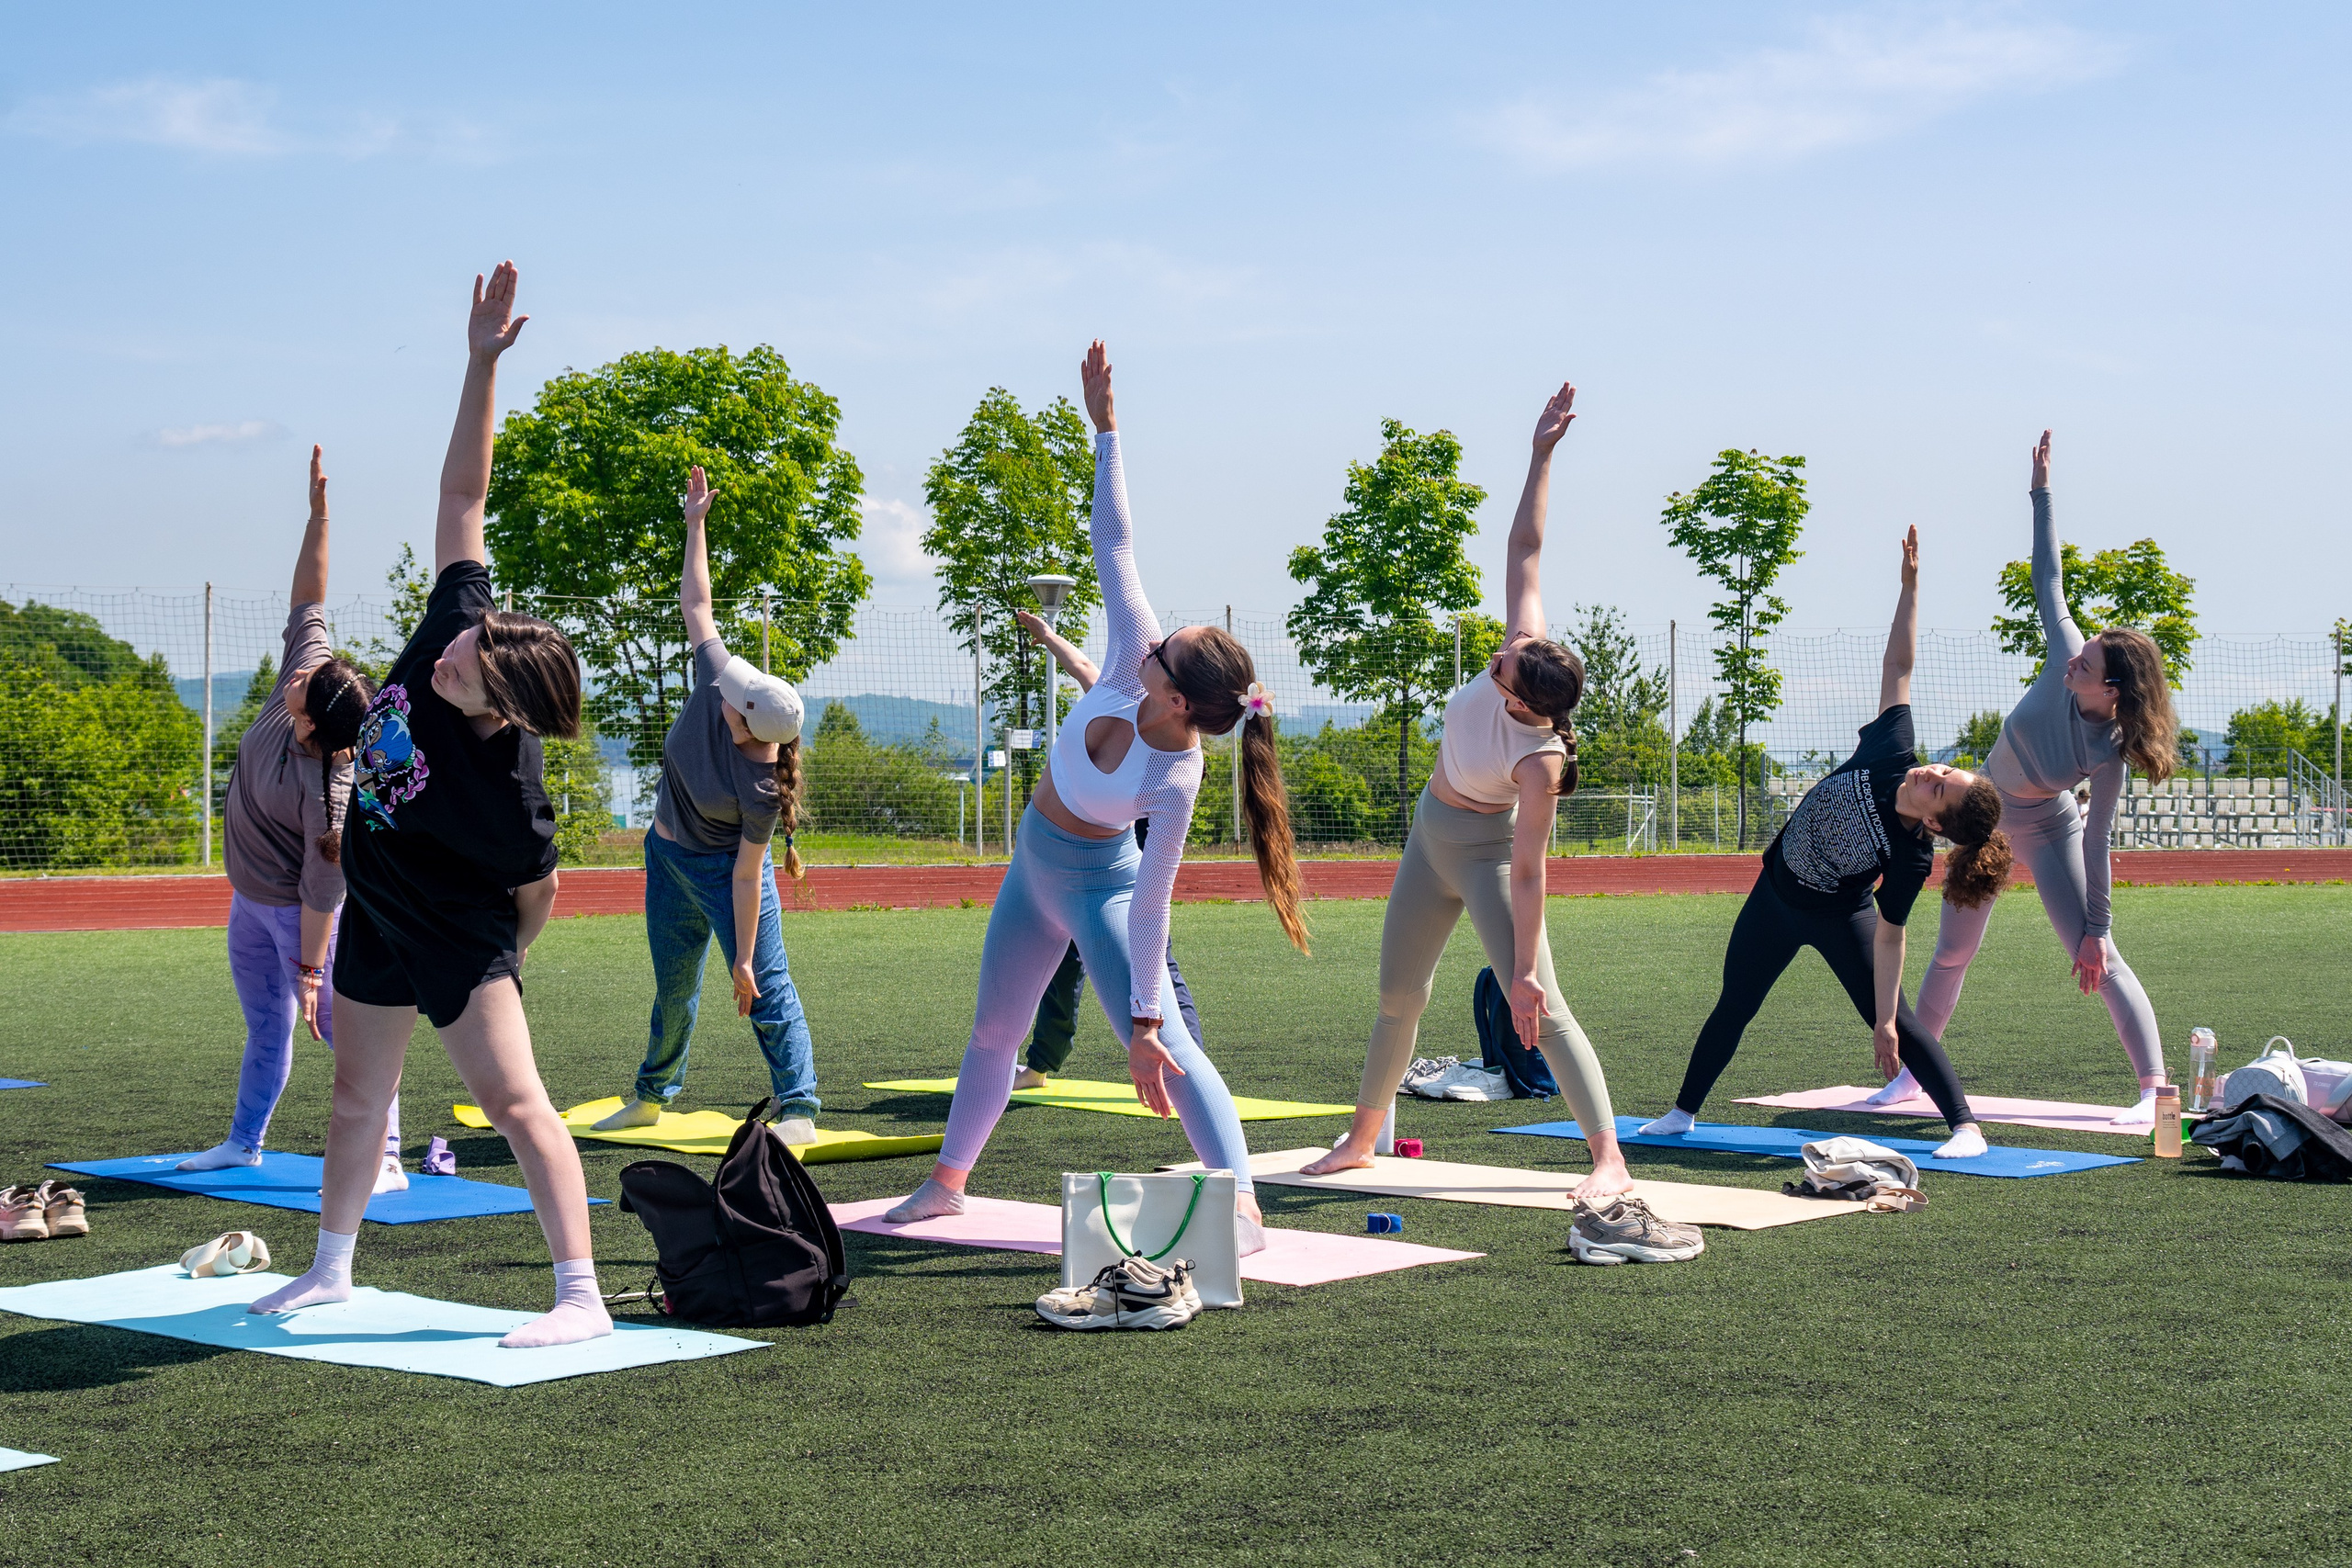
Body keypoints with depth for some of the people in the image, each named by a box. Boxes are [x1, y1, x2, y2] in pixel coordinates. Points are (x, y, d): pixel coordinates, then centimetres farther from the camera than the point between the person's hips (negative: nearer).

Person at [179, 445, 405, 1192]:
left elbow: (322, 890, -28)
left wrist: (309, 969, -23)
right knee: (266, 1026, 20)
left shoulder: (331, 796, -34)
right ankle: (244, 1141, 34)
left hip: (295, 912, -9)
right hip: (251, 896, 9)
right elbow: (308, 596, -6)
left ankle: (384, 1160, -5)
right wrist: (318, 509, -12)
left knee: (344, 1026, -7)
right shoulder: (306, 668, -15)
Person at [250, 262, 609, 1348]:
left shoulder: (509, 791, -33)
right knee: (359, 1095, 19)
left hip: (458, 936, -8)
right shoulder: (456, 621, -18)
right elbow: (464, 493, -13)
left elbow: (536, 893, -17)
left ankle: (582, 1297, -14)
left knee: (514, 1101, -14)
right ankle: (330, 1271, 36)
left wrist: (502, 965, 0)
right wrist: (482, 363, -18)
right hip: (378, 916, 8)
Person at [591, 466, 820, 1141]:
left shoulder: (762, 788, -32)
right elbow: (696, 604, -6)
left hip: (722, 869, -7)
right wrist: (695, 523, -5)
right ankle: (651, 1097, 33)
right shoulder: (716, 684, -19)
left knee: (769, 989, -10)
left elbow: (747, 876, -27)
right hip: (669, 858, 7)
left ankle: (798, 1110, -7)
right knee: (673, 991, 18)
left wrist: (743, 960, -24)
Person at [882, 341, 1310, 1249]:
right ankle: (948, 1179, 39)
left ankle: (1241, 1205, -24)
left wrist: (1144, 1022, -29)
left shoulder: (1176, 783, -33)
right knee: (992, 1031, 21)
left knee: (1165, 1047, -22)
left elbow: (1152, 904, -31)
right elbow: (1114, 545, -17)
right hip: (1034, 861, 7)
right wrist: (1105, 428, -17)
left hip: (1097, 879, -7)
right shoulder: (1133, 659, -23)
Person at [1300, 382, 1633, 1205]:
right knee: (1398, 996, 18)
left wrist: (1526, 969, -31)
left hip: (1487, 851, -8)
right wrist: (1541, 455, -17)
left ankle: (1610, 1159, -13)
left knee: (1541, 1008, -15)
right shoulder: (1523, 650, -20)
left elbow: (1529, 872, -32)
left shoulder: (1539, 762, -34)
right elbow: (1525, 548, -13)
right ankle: (1361, 1137, 34)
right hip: (1431, 836, 8)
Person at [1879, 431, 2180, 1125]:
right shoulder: (2066, 659, -23)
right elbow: (2048, 582, -13)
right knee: (1952, 952, 13)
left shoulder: (2111, 754, -30)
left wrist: (2098, 928, -24)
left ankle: (2155, 1088, -13)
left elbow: (2097, 843, -26)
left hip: (2048, 830, -5)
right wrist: (2041, 495, -10)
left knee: (2097, 957, -15)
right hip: (1986, 811, 5)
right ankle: (1913, 1071, 26)